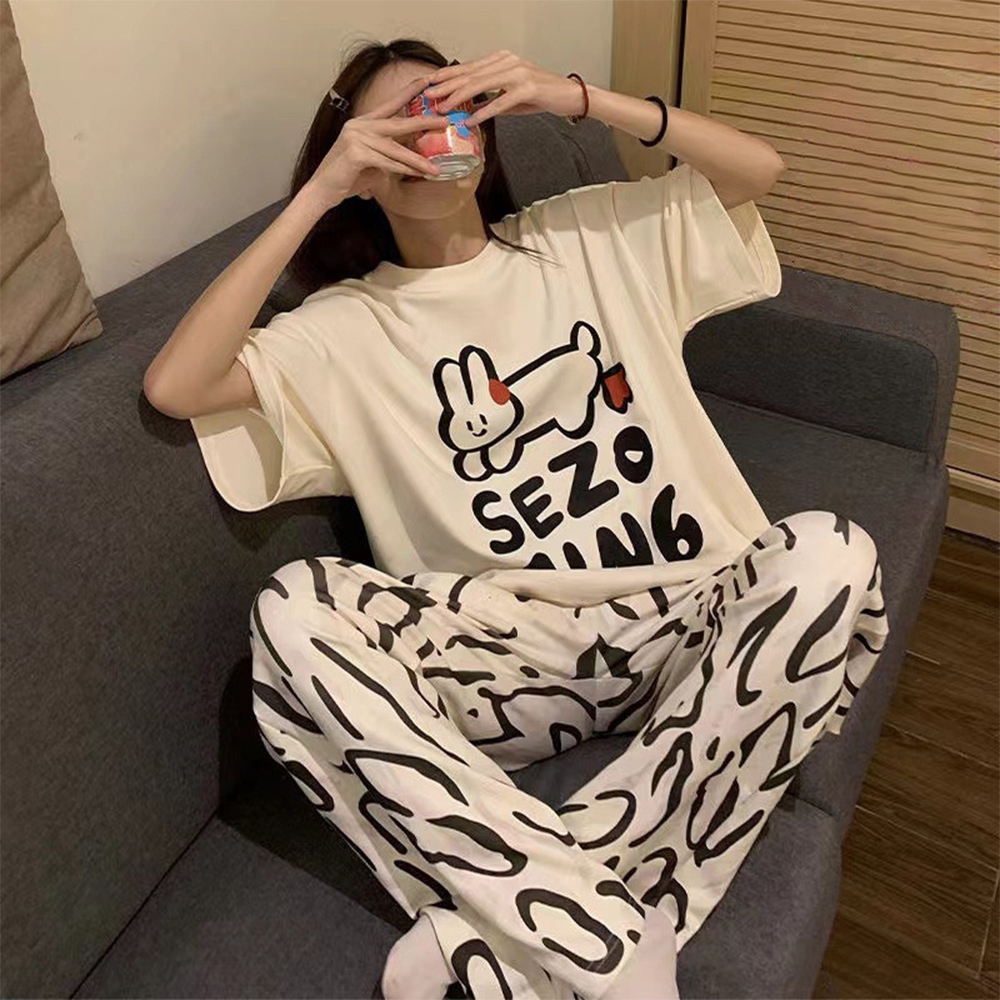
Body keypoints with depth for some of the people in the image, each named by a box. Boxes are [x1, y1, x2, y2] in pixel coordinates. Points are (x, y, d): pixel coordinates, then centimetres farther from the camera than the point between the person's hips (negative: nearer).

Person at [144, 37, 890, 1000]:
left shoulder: (590, 235, 16)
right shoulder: (349, 326, 8)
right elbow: (174, 387, -6)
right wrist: (316, 194, -8)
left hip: (688, 628, 2)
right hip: (511, 657, -1)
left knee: (830, 554, -29)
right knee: (291, 610, -27)